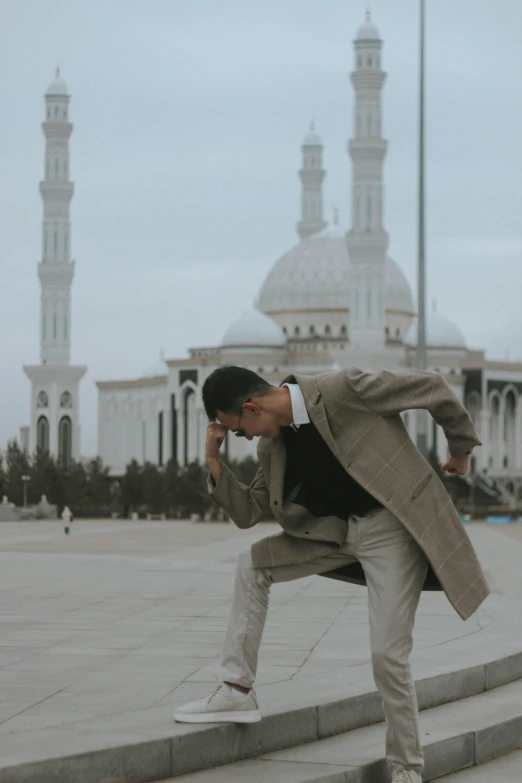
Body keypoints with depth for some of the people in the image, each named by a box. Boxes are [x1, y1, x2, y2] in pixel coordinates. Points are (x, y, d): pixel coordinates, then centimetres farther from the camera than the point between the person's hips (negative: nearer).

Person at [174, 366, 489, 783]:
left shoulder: (344, 390, -21)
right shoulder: (273, 446, 3)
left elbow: (433, 388, -12)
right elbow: (248, 512, 13)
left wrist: (461, 447, 1)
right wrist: (215, 462, -2)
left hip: (392, 525, -7)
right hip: (336, 529, 7)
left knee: (388, 655, -11)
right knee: (253, 565, 1)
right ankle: (238, 691, 6)